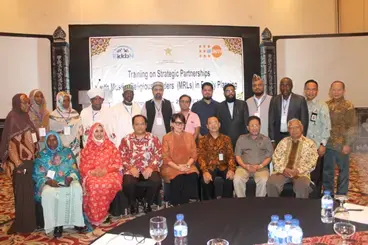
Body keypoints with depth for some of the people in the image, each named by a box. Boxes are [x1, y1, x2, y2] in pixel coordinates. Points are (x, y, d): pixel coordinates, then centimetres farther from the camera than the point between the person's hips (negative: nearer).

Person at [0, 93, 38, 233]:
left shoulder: (25, 118, 10)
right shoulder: (13, 119, -15)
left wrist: (35, 157, 17)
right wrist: (18, 164, -22)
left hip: (30, 160, 8)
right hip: (20, 162, -8)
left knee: (30, 192, 15)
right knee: (23, 193, 2)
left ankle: (30, 221, 28)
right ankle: (23, 225, 14)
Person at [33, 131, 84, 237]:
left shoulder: (67, 152, 9)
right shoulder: (41, 156, 8)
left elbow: (74, 169, 5)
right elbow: (38, 175, 2)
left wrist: (70, 178, -16)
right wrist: (48, 181, -17)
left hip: (67, 180, 0)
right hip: (49, 183, 0)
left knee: (77, 189, -32)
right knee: (48, 193, -35)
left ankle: (76, 221, -23)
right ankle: (55, 224, -25)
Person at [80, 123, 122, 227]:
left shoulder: (111, 146, 12)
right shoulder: (87, 149, 13)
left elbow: (117, 163, 5)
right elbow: (83, 167, 9)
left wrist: (105, 170, -12)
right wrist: (93, 172, -12)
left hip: (109, 173, 0)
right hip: (92, 175, 0)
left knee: (109, 184, -35)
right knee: (93, 186, -35)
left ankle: (103, 214, -18)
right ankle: (94, 218, -24)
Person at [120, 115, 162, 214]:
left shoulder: (153, 138, 7)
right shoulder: (126, 140, 7)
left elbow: (158, 154, 1)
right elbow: (122, 156, 1)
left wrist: (151, 167, -14)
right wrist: (131, 168, -13)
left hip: (149, 169, 0)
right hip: (131, 169, 0)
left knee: (156, 181, -29)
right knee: (129, 183, -31)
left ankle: (147, 203, 1)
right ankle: (133, 204, 2)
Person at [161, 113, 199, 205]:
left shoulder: (189, 136, 12)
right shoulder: (166, 138, 2)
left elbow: (194, 154, 8)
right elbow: (165, 157, -4)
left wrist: (188, 164, -11)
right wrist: (178, 167, -15)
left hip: (188, 166, 2)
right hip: (172, 167, -2)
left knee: (193, 177, -28)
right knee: (178, 180, -31)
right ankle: (177, 206, -13)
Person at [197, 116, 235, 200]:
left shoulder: (226, 139, 12)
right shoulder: (202, 140, 7)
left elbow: (230, 155, 3)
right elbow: (201, 157, -3)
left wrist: (231, 169, -17)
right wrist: (205, 171, -22)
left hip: (223, 166, 1)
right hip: (209, 167, -1)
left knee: (230, 177, -29)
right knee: (206, 179, -31)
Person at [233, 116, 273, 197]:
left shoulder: (266, 139, 13)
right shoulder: (241, 138, 14)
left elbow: (269, 156, 8)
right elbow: (237, 155, 9)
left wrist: (260, 166, -10)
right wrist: (245, 166, -9)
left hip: (261, 167, 0)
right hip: (244, 167, 1)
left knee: (264, 181, -32)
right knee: (237, 179, -30)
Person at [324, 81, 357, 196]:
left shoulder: (348, 106, -5)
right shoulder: (326, 105, 6)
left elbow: (352, 127, -9)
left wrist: (348, 144, -14)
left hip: (342, 145, -3)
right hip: (328, 144, 4)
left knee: (343, 171, 10)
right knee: (327, 171, 11)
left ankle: (341, 196, 23)